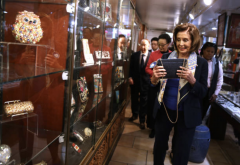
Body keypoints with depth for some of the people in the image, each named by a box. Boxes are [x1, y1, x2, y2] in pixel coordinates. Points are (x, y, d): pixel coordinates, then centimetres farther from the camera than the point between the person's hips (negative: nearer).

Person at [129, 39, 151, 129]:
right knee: (134, 99, 18)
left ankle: (142, 120, 20)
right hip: (135, 81, 4)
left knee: (144, 102, 6)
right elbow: (131, 68, 6)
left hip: (145, 82, -3)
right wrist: (130, 77, -4)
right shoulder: (134, 55, 2)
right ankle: (134, 114, 41)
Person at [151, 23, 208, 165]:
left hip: (186, 115, -2)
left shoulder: (201, 63, -6)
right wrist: (154, 79, -21)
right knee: (159, 147, 18)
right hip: (164, 111, 2)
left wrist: (192, 80, -25)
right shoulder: (166, 58, -1)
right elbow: (156, 88, 3)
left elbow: (203, 93, -6)